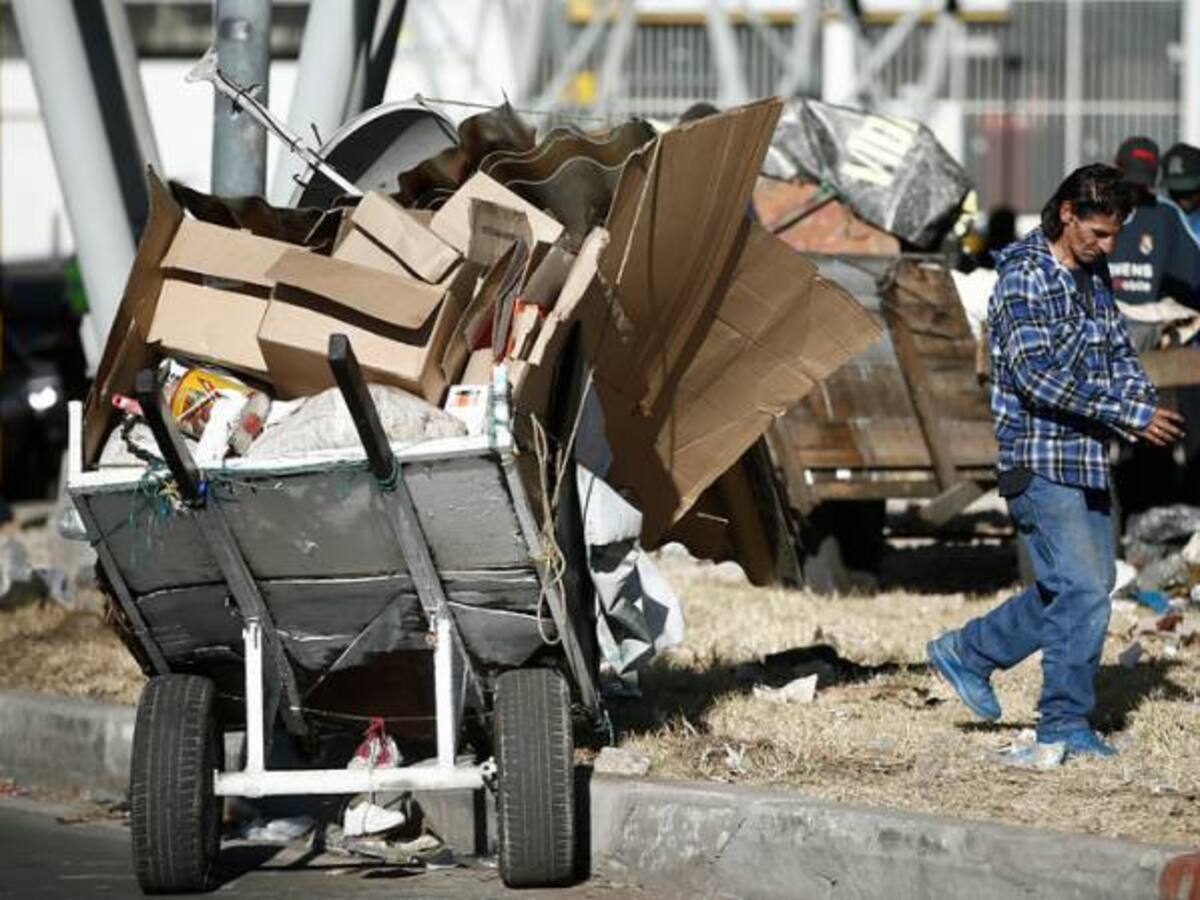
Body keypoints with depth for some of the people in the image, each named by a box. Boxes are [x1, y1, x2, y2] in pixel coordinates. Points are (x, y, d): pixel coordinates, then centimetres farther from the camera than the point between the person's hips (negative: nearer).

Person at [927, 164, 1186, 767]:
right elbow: (1036, 375, -22)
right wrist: (1130, 412, -23)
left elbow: (1118, 352, 18)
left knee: (1084, 584, 12)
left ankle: (967, 653, 27)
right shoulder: (1025, 278, -14)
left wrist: (1143, 407, -4)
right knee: (1082, 589, -11)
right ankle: (1065, 727, -1)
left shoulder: (1093, 277, 13)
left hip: (1086, 459, 9)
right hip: (1038, 459, -9)